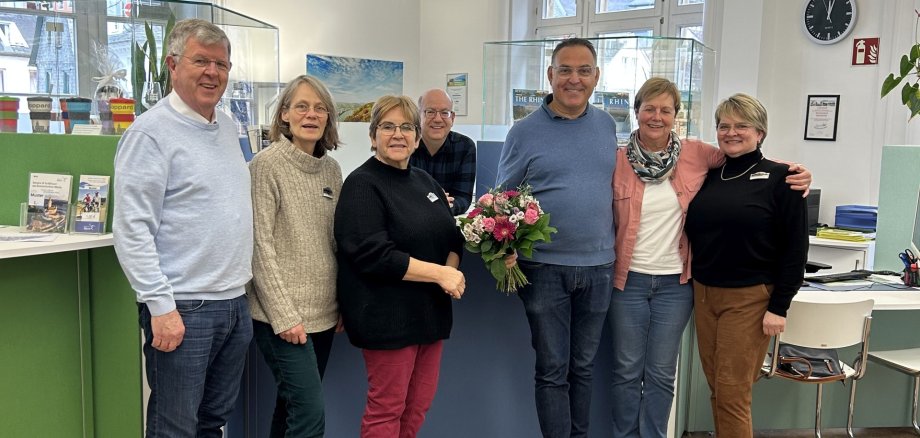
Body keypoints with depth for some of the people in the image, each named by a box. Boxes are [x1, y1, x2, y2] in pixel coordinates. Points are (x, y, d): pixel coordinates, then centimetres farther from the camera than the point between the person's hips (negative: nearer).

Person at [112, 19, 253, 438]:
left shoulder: (228, 127, 12)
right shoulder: (151, 131, -11)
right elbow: (132, 229, -16)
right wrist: (161, 306, -20)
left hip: (235, 303, 7)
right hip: (183, 309, -7)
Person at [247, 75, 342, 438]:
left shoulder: (331, 168, 9)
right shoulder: (267, 164, -10)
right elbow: (259, 245, -14)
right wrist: (284, 315, -17)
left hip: (323, 312, 6)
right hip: (283, 315, -6)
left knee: (292, 408, 16)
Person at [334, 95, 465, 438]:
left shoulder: (424, 182, 13)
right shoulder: (362, 185, -10)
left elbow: (453, 236, 16)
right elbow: (374, 255, -20)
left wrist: (452, 268, -6)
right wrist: (439, 274, -19)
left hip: (430, 312, 7)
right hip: (388, 317, -7)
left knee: (420, 401, 14)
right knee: (387, 408, 3)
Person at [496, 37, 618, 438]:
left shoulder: (607, 126, 6)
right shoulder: (525, 131, -5)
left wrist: (617, 248, 12)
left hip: (598, 267, 3)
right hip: (545, 267, -3)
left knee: (583, 366, 16)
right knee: (552, 370, 6)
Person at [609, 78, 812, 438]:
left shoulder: (695, 154, -1)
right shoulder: (618, 160, -3)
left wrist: (796, 172, -4)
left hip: (675, 283, 1)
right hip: (628, 278, 0)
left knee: (661, 374, 11)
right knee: (627, 370, 9)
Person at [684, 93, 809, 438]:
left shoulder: (779, 178, -5)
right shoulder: (708, 175, 9)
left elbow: (795, 247, -7)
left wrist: (779, 307, -11)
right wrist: (693, 287, 6)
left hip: (750, 299, -5)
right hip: (704, 294, 5)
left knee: (732, 395, -2)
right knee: (716, 389, 12)